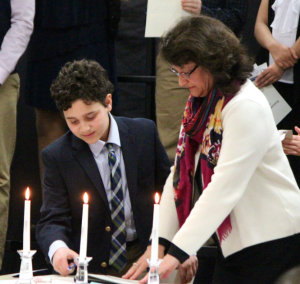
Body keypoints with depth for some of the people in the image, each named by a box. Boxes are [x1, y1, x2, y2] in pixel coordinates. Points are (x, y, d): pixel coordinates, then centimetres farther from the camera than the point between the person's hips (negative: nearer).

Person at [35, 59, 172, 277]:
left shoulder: (144, 133, 4)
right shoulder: (56, 157, -1)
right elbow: (53, 220, -4)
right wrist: (57, 248, -28)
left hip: (146, 251, 0)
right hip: (95, 265, 1)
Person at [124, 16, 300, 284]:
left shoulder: (247, 107, -18)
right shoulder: (200, 103, 10)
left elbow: (225, 189, -25)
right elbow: (180, 174, 6)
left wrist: (176, 254, -28)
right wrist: (159, 242, -4)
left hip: (271, 241, -8)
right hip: (234, 242, 8)